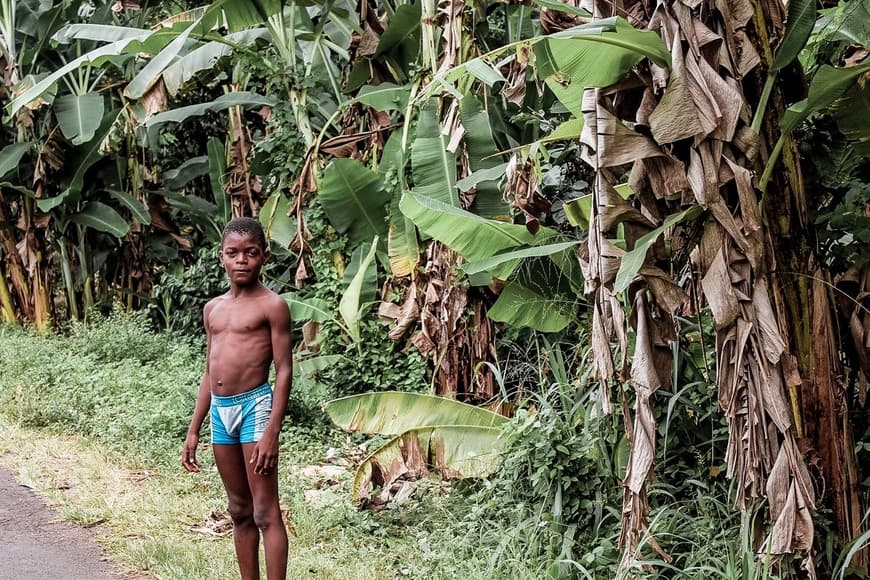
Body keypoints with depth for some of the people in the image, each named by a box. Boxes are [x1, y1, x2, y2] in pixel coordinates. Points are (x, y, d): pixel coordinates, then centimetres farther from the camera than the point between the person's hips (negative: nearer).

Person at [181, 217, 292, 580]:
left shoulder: (271, 305, -6)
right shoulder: (213, 309, 13)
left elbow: (284, 371, -9)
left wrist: (272, 432, -17)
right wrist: (193, 432, 16)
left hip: (255, 406, -7)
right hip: (219, 411, 7)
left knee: (265, 513, -7)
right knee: (239, 512, 12)